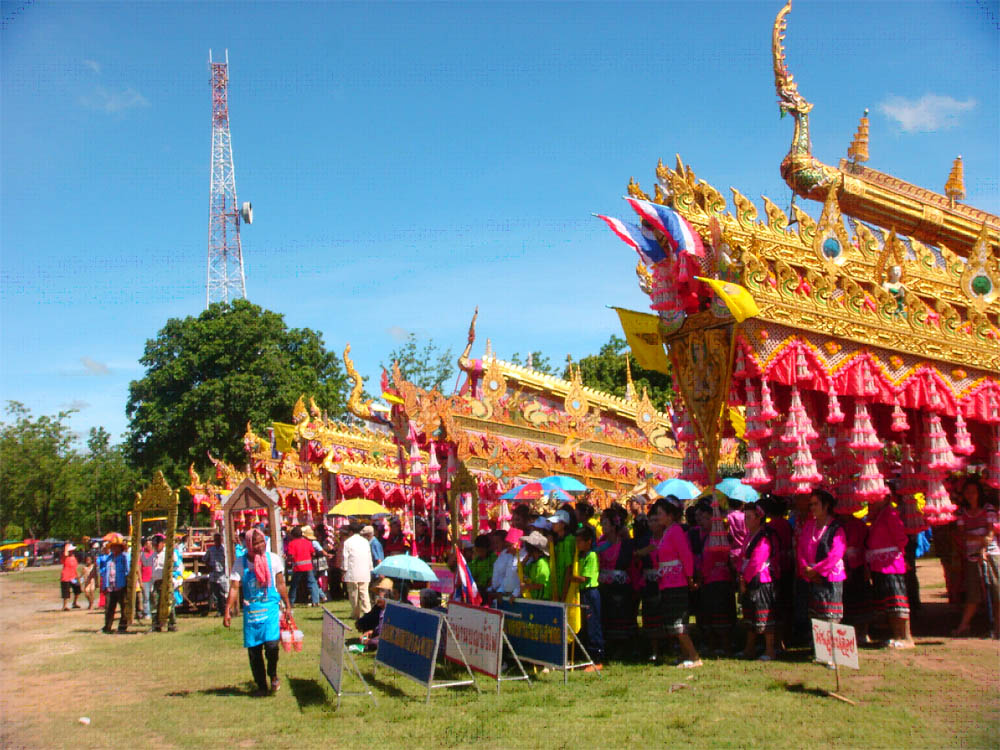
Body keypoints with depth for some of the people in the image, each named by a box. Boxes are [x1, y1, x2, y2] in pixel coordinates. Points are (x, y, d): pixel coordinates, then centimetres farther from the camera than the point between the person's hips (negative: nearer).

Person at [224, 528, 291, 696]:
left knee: (271, 644, -16)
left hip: (271, 607, -1)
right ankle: (261, 686, 22)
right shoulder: (241, 562, -3)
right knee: (253, 650, 5)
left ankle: (273, 675, 13)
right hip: (251, 610, 1)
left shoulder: (273, 559, -2)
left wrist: (287, 605, 8)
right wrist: (227, 610, -12)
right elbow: (234, 588, -3)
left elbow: (280, 584, 7)